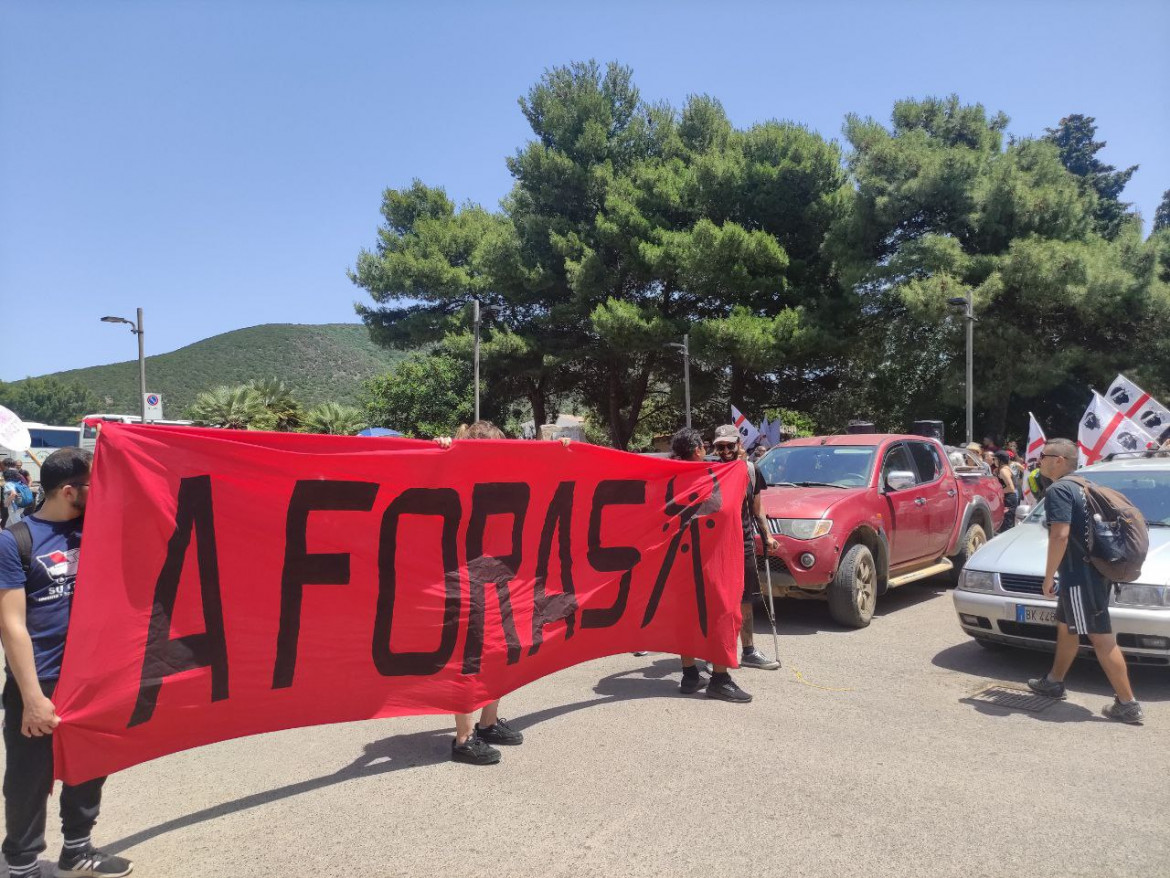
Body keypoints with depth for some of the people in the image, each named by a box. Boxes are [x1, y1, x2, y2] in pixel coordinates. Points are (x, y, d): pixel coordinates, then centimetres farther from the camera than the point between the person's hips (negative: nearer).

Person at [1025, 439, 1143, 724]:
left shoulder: (1058, 490, -16)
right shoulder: (1080, 486, 15)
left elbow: (1060, 535, -24)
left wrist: (1048, 575, -17)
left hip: (1080, 575, -10)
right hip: (1091, 572, 10)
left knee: (1101, 638, -4)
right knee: (1066, 627, 21)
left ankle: (1128, 705, 2)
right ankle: (1054, 682, 34)